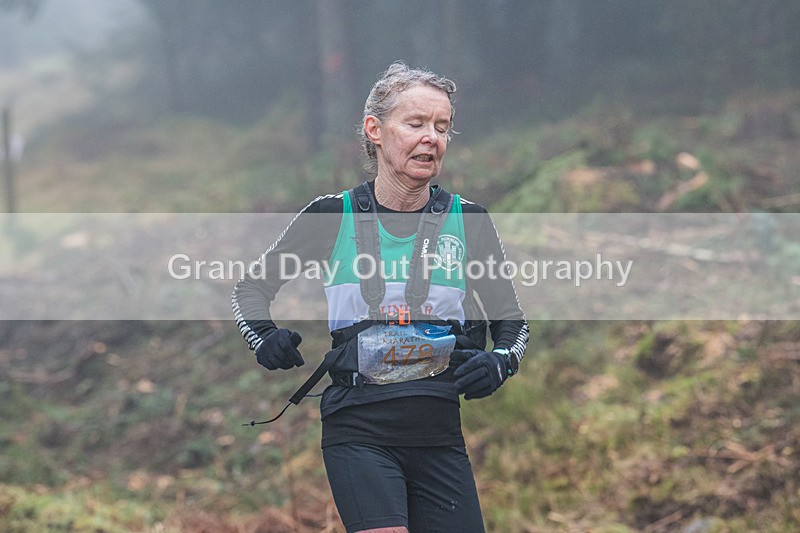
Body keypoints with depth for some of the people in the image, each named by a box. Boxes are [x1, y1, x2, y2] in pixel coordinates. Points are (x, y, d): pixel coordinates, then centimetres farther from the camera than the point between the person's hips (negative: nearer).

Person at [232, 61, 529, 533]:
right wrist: (265, 339, -4)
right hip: (358, 430, -3)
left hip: (440, 434, 3)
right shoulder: (333, 217, 3)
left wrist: (501, 362, -7)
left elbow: (513, 323, 15)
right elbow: (252, 287, 16)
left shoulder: (467, 221, 7)